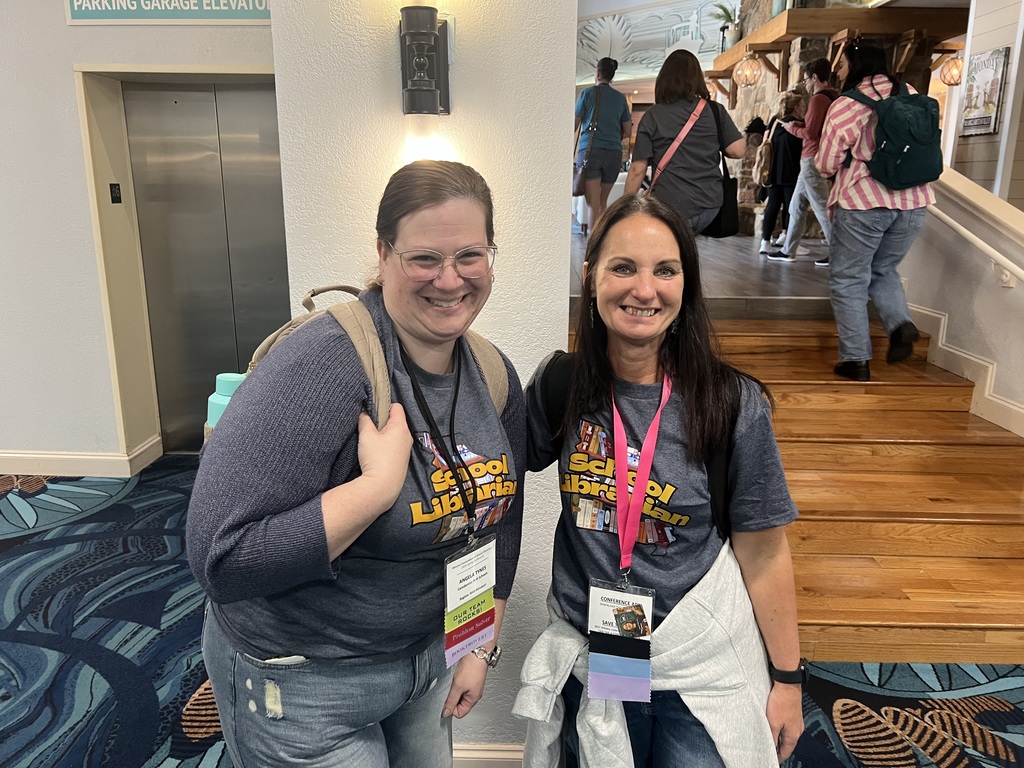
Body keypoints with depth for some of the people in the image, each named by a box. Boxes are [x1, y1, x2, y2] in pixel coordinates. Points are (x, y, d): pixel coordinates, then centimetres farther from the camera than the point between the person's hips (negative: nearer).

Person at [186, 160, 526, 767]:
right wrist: (379, 485, -34)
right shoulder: (321, 367, -28)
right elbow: (221, 558, -32)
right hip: (302, 685, -6)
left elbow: (501, 524, 6)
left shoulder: (496, 378, -6)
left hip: (427, 652, 6)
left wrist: (482, 648, 7)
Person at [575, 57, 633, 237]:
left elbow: (575, 125, 6)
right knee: (602, 202, 16)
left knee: (593, 204, -7)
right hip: (614, 153, 4)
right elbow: (628, 131, 14)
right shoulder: (620, 98, 12)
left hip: (590, 150, -4)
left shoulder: (587, 93, 3)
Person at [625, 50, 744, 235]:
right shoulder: (715, 111, 6)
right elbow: (738, 150, 0)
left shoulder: (652, 117, -2)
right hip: (710, 205, 4)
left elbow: (637, 170, -5)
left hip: (672, 207, -4)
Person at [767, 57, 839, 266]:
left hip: (813, 160, -10)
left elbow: (810, 133, -18)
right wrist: (799, 125, 13)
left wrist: (792, 128, 0)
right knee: (796, 206, 14)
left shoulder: (818, 99, -13)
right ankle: (788, 250, 19)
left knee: (821, 208, -7)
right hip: (815, 160, 10)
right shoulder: (832, 98, 15)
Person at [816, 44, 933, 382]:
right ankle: (901, 323, 1)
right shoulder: (911, 96, 9)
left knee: (848, 279, 6)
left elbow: (826, 164, -5)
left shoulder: (846, 105, -9)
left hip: (863, 200, -6)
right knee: (883, 269, 25)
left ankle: (856, 359, 5)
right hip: (913, 201, 6)